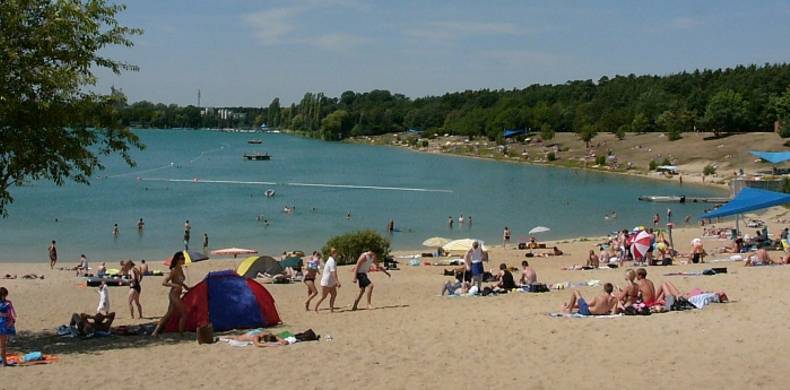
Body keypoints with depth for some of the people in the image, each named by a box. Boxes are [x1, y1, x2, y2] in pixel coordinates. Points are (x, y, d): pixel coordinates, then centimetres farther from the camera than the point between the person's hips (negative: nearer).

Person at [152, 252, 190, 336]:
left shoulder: (180, 270, 11)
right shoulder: (174, 271, -15)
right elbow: (164, 282, -20)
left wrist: (186, 287, 20)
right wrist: (175, 285, -30)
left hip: (176, 296, 9)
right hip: (174, 295, -9)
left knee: (169, 315, 12)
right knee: (184, 313, -5)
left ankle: (155, 332, 15)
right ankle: (181, 333, 2)